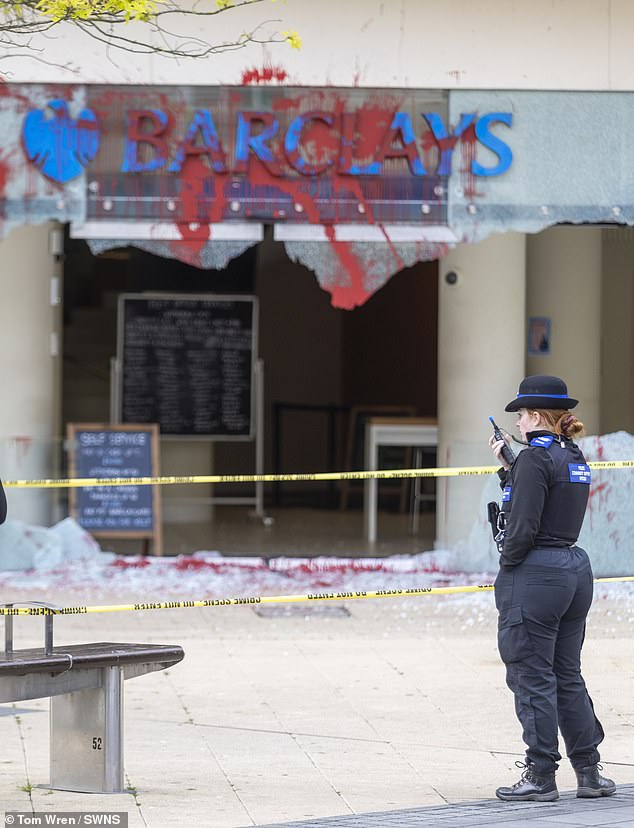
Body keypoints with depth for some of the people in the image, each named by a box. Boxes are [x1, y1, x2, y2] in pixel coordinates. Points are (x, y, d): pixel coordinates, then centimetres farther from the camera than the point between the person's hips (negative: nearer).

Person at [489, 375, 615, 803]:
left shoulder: (535, 457, -15)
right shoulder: (575, 457, 12)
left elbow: (523, 526, -19)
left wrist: (507, 567, -5)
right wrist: (507, 468, 19)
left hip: (535, 574, -9)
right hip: (575, 570, 9)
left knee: (533, 679, -1)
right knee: (568, 676, 15)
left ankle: (541, 777, 3)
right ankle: (589, 772, 17)